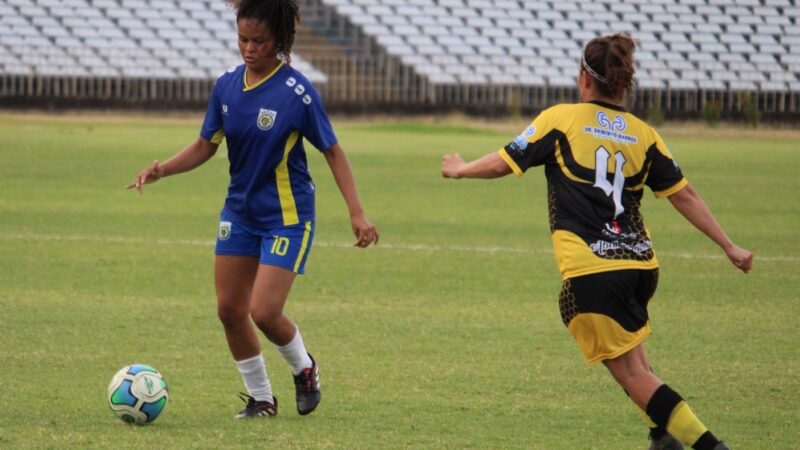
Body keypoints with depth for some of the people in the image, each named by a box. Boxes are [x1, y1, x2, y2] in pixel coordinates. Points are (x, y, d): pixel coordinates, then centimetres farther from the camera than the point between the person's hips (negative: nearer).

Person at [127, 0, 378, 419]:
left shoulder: (296, 92, -18)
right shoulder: (227, 85, -3)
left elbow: (332, 151, -11)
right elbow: (206, 145, 6)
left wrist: (357, 213, -16)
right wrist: (161, 170, -11)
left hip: (286, 216, -6)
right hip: (240, 209, 6)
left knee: (264, 311, -13)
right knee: (230, 309, 5)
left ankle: (304, 369, 18)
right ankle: (260, 397, 22)